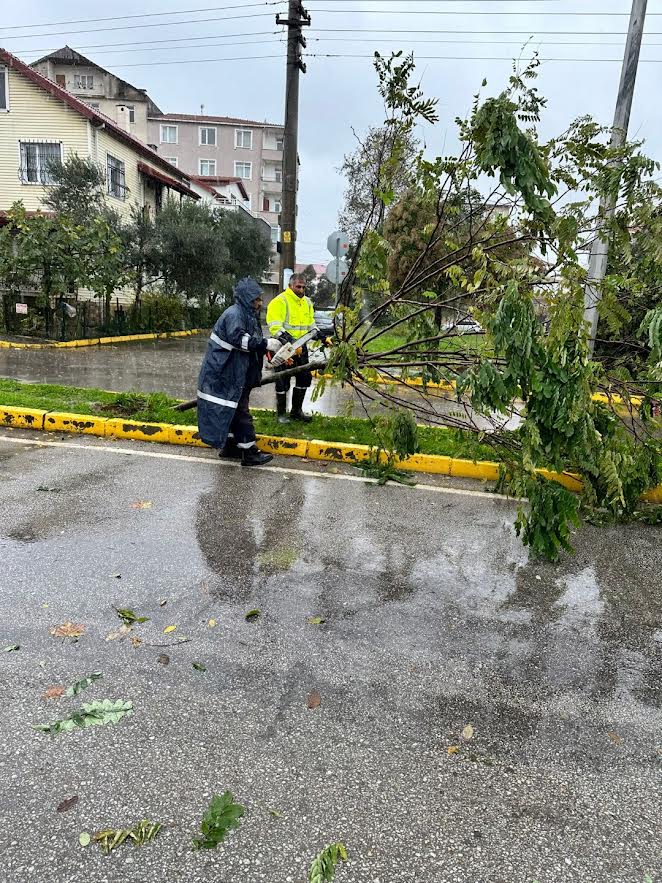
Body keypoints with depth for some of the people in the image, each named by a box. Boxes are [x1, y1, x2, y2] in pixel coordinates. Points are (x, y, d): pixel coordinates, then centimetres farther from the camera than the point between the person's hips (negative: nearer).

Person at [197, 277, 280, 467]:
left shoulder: (247, 315, 16)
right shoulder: (234, 314, -16)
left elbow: (252, 342, 17)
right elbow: (238, 338, -32)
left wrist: (266, 347, 1)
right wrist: (265, 344, -32)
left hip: (236, 373, 10)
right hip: (228, 374, -10)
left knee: (233, 410, 15)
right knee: (240, 411, -7)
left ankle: (229, 446, 25)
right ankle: (249, 453, -3)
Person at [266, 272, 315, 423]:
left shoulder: (307, 302, 12)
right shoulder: (280, 301, -13)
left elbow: (311, 325, 21)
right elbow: (275, 327, -20)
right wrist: (288, 340, -29)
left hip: (301, 347, 7)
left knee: (305, 377, 11)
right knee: (283, 381, 0)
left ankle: (296, 410, 26)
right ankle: (281, 413, 14)